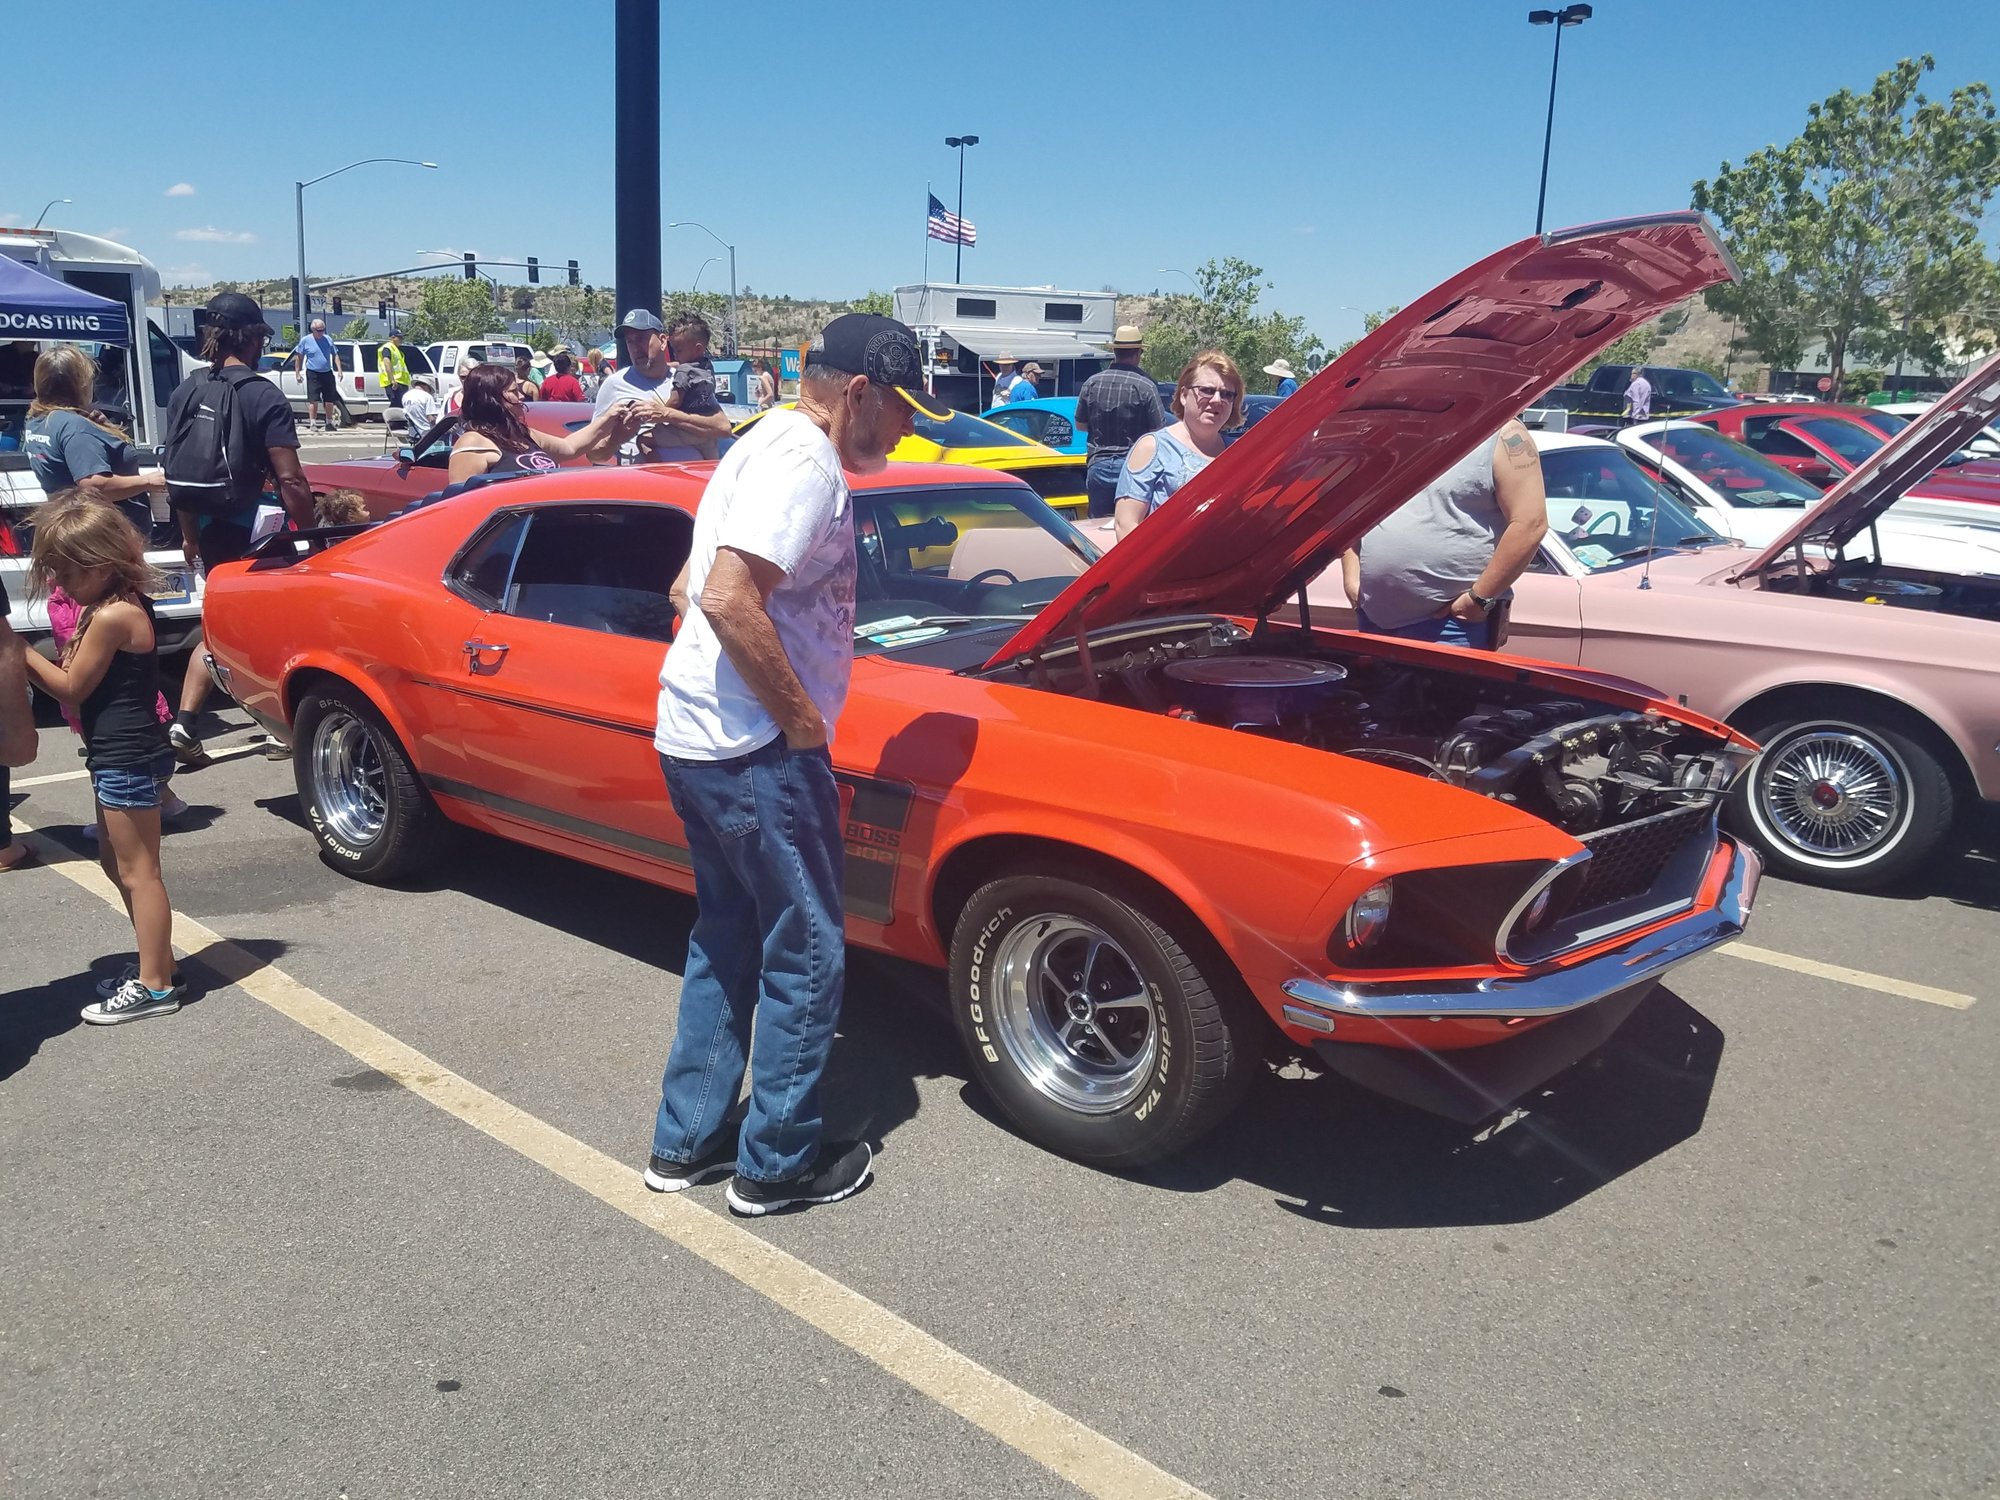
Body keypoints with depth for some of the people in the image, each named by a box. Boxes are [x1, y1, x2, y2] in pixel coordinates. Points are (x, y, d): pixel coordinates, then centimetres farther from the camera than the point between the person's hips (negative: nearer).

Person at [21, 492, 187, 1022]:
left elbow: (72, 688, -13)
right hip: (121, 758, 10)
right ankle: (154, 963, 29)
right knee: (116, 864, 20)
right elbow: (83, 677, 9)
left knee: (137, 871, -3)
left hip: (126, 761, -10)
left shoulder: (112, 616, -20)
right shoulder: (126, 602, 8)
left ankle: (156, 987, 4)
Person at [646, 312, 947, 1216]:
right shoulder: (804, 464, -15)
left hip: (692, 735, 10)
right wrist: (803, 719, -19)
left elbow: (692, 588, 22)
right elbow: (729, 599, -28)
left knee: (726, 936, 19)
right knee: (805, 955, 3)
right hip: (752, 750, -10)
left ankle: (687, 1141, 29)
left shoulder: (767, 443, 17)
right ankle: (777, 1164, 16)